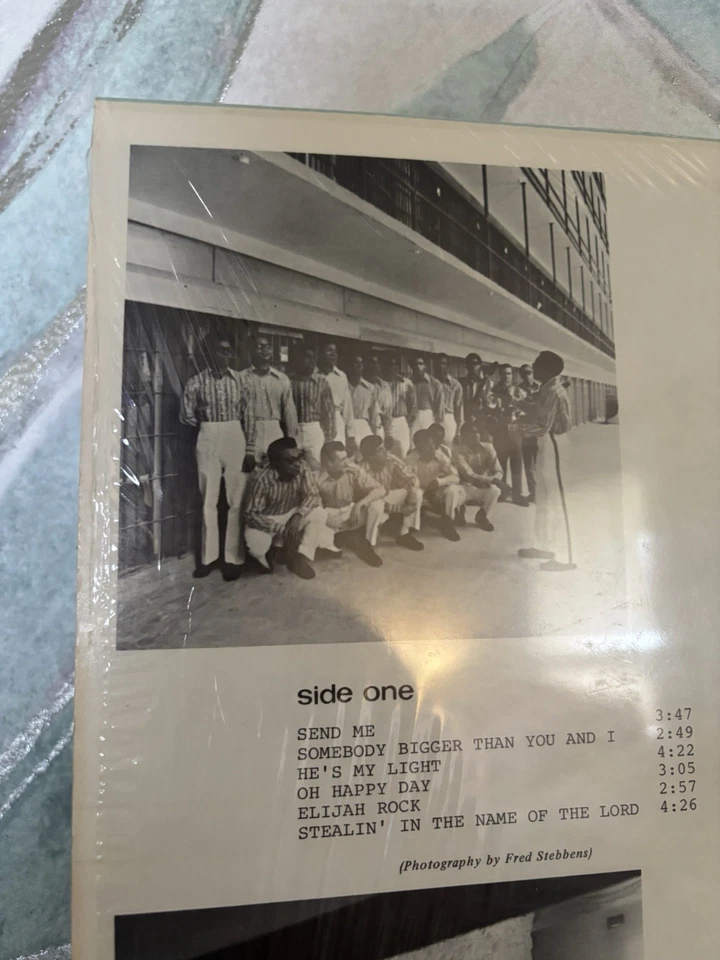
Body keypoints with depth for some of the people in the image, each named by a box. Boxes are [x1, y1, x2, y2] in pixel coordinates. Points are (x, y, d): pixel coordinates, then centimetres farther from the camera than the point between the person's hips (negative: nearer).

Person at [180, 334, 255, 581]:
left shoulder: (240, 379, 1)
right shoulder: (197, 381, 0)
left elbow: (249, 415, 0)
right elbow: (186, 415, 7)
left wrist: (249, 450, -3)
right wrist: (208, 425, 9)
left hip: (235, 441, 0)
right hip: (207, 443, 0)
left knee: (236, 501, 0)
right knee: (208, 501, 6)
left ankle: (233, 558, 8)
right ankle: (209, 556, 16)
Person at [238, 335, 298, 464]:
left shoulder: (282, 379, 10)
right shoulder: (243, 377, 2)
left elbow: (289, 411, 9)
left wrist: (291, 441, 5)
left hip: (276, 433, 3)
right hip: (250, 433, -2)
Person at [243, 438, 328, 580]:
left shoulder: (302, 469, -19)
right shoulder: (263, 478, -28)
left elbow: (313, 495, -17)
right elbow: (251, 514, -26)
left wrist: (299, 515, -36)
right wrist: (280, 529, -34)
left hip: (292, 515, 3)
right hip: (267, 520, -3)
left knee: (319, 514, -22)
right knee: (255, 542, -32)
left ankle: (302, 556, -13)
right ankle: (261, 557, 6)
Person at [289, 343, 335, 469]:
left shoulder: (321, 380, 3)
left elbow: (329, 410, 5)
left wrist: (329, 439, 2)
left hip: (315, 431, 1)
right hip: (291, 431, -1)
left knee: (317, 469, 1)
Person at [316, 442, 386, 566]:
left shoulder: (355, 471, -20)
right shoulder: (318, 478, -22)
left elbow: (380, 489, -21)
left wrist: (360, 504, -34)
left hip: (352, 511, 2)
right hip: (330, 516, -2)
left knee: (377, 504, -25)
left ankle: (366, 546, -7)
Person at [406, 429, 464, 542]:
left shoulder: (440, 457, -11)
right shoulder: (412, 460, -19)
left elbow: (455, 477, -14)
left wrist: (438, 481, -31)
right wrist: (426, 494, -35)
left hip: (437, 491, 2)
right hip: (421, 493, -2)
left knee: (453, 489, -27)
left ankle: (448, 523, -17)